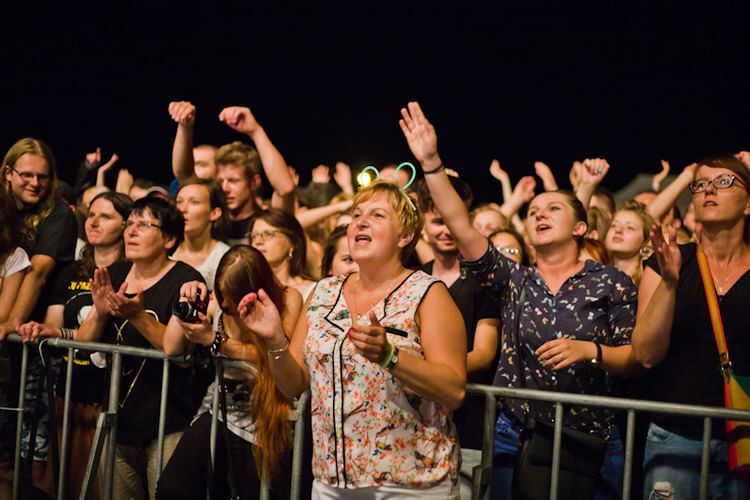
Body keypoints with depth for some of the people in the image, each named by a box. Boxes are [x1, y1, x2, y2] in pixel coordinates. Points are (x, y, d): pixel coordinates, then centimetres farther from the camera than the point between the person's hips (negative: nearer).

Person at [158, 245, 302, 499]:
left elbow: (275, 357, -19)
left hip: (263, 419, -3)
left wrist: (215, 341, -21)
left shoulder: (287, 300, -7)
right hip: (219, 409, 3)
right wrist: (186, 303, -11)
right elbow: (171, 348, 2)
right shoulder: (218, 299, 3)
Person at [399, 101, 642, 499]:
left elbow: (635, 359, -1)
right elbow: (460, 225, -3)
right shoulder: (514, 280, 7)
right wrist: (430, 163, -11)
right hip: (515, 439, 2)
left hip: (591, 442, -2)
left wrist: (589, 351, -19)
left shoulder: (611, 283, 2)